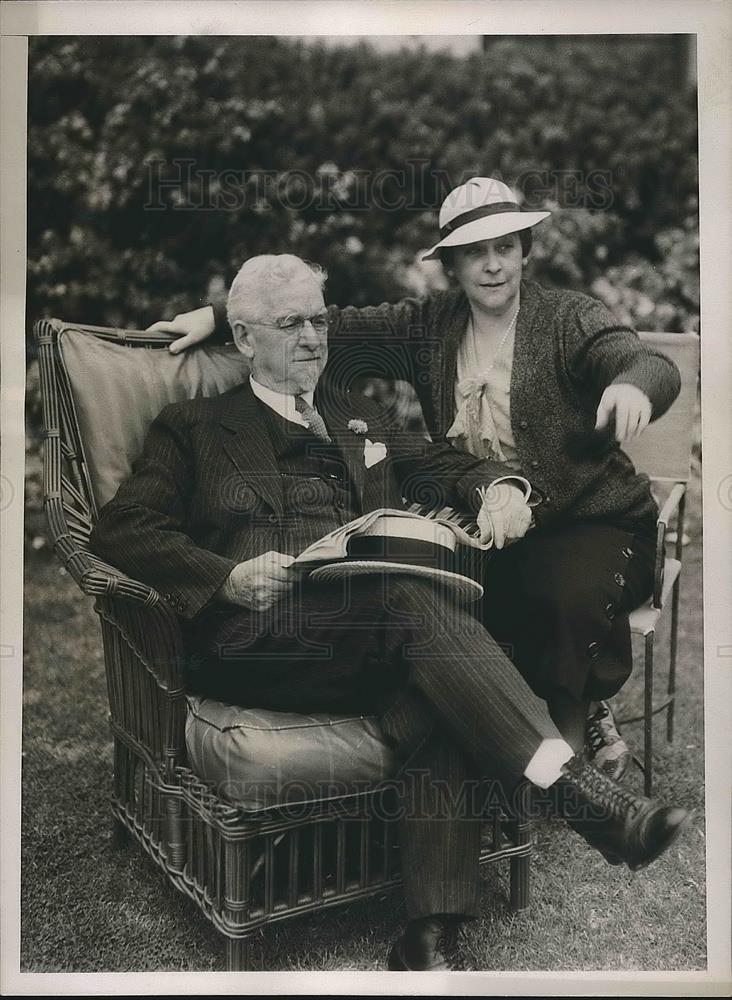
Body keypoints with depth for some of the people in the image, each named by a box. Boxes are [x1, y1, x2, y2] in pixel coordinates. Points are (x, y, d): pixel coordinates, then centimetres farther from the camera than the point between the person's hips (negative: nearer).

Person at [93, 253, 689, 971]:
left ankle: (427, 940, -32)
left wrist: (496, 488, 3)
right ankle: (578, 790, -36)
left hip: (376, 637, 4)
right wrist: (229, 577, -15)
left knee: (435, 709, -31)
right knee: (411, 598, -32)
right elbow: (120, 529, 4)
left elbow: (447, 464, 29)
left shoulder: (361, 420, 31)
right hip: (262, 642, -4)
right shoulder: (194, 428, 17)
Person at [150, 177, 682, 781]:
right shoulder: (430, 325, 8)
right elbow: (336, 329, 4)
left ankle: (577, 720, -1)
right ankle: (584, 715, -4)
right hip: (481, 529, 3)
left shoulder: (570, 319, -2)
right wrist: (217, 318, -4)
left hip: (591, 525, -3)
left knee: (571, 594, -36)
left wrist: (633, 385, -45)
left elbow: (651, 365, -19)